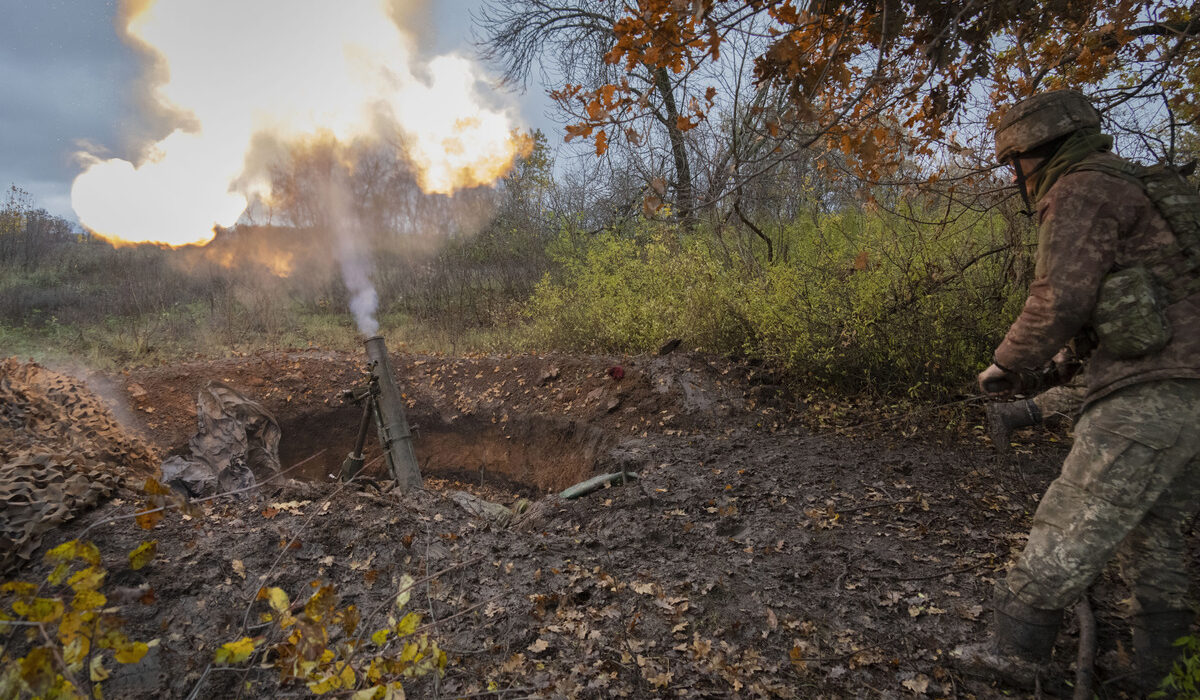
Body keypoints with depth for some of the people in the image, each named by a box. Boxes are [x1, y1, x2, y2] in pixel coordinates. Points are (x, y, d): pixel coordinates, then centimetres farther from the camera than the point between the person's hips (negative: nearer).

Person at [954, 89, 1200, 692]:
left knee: (1071, 533, -4)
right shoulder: (1147, 187, 24)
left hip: (1150, 393, -10)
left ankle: (1014, 652, 5)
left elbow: (1059, 299, -17)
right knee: (1151, 534, 18)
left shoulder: (1084, 191, -6)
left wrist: (1008, 368, -3)